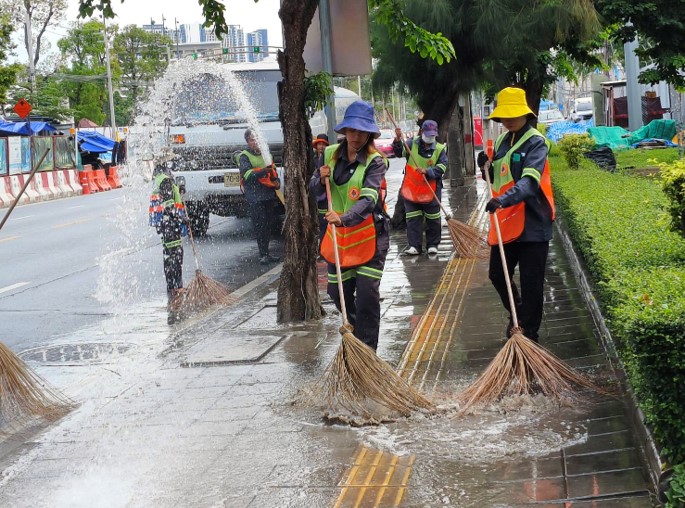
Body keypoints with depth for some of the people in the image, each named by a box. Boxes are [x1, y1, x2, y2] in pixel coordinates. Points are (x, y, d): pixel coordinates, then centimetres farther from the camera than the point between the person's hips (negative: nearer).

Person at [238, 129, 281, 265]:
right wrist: (263, 171, -29)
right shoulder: (245, 157, -1)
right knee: (260, 226, -11)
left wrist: (277, 182, 8)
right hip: (255, 197, -6)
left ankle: (266, 253, 16)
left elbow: (273, 171, 29)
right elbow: (247, 174, -16)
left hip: (269, 196, 6)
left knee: (269, 226, 8)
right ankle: (263, 255, -10)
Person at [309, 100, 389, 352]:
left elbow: (369, 200, -28)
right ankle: (357, 332, 38)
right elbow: (315, 193, 12)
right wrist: (321, 180, -11)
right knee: (338, 293, 12)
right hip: (338, 236, 5)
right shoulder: (330, 154, 3)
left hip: (369, 236, -5)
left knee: (367, 294, -9)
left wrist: (344, 218, -45)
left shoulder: (375, 161, -13)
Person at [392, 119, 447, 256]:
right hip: (411, 189, 1)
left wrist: (427, 171, -26)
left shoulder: (440, 149, -1)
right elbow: (399, 152, -11)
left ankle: (432, 245, 19)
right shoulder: (412, 144, 1)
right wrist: (398, 141, -29)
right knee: (413, 219, 2)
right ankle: (414, 246, 7)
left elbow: (441, 168, -11)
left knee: (433, 219, 7)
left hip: (431, 190, -1)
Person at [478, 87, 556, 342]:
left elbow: (529, 181, -26)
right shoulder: (501, 142, 12)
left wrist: (504, 199, -41)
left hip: (532, 223, -7)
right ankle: (518, 315, 40)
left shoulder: (536, 142, -11)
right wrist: (487, 168, 2)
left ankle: (529, 333, 12)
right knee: (497, 275, 15)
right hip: (504, 223, 7)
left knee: (531, 282, 1)